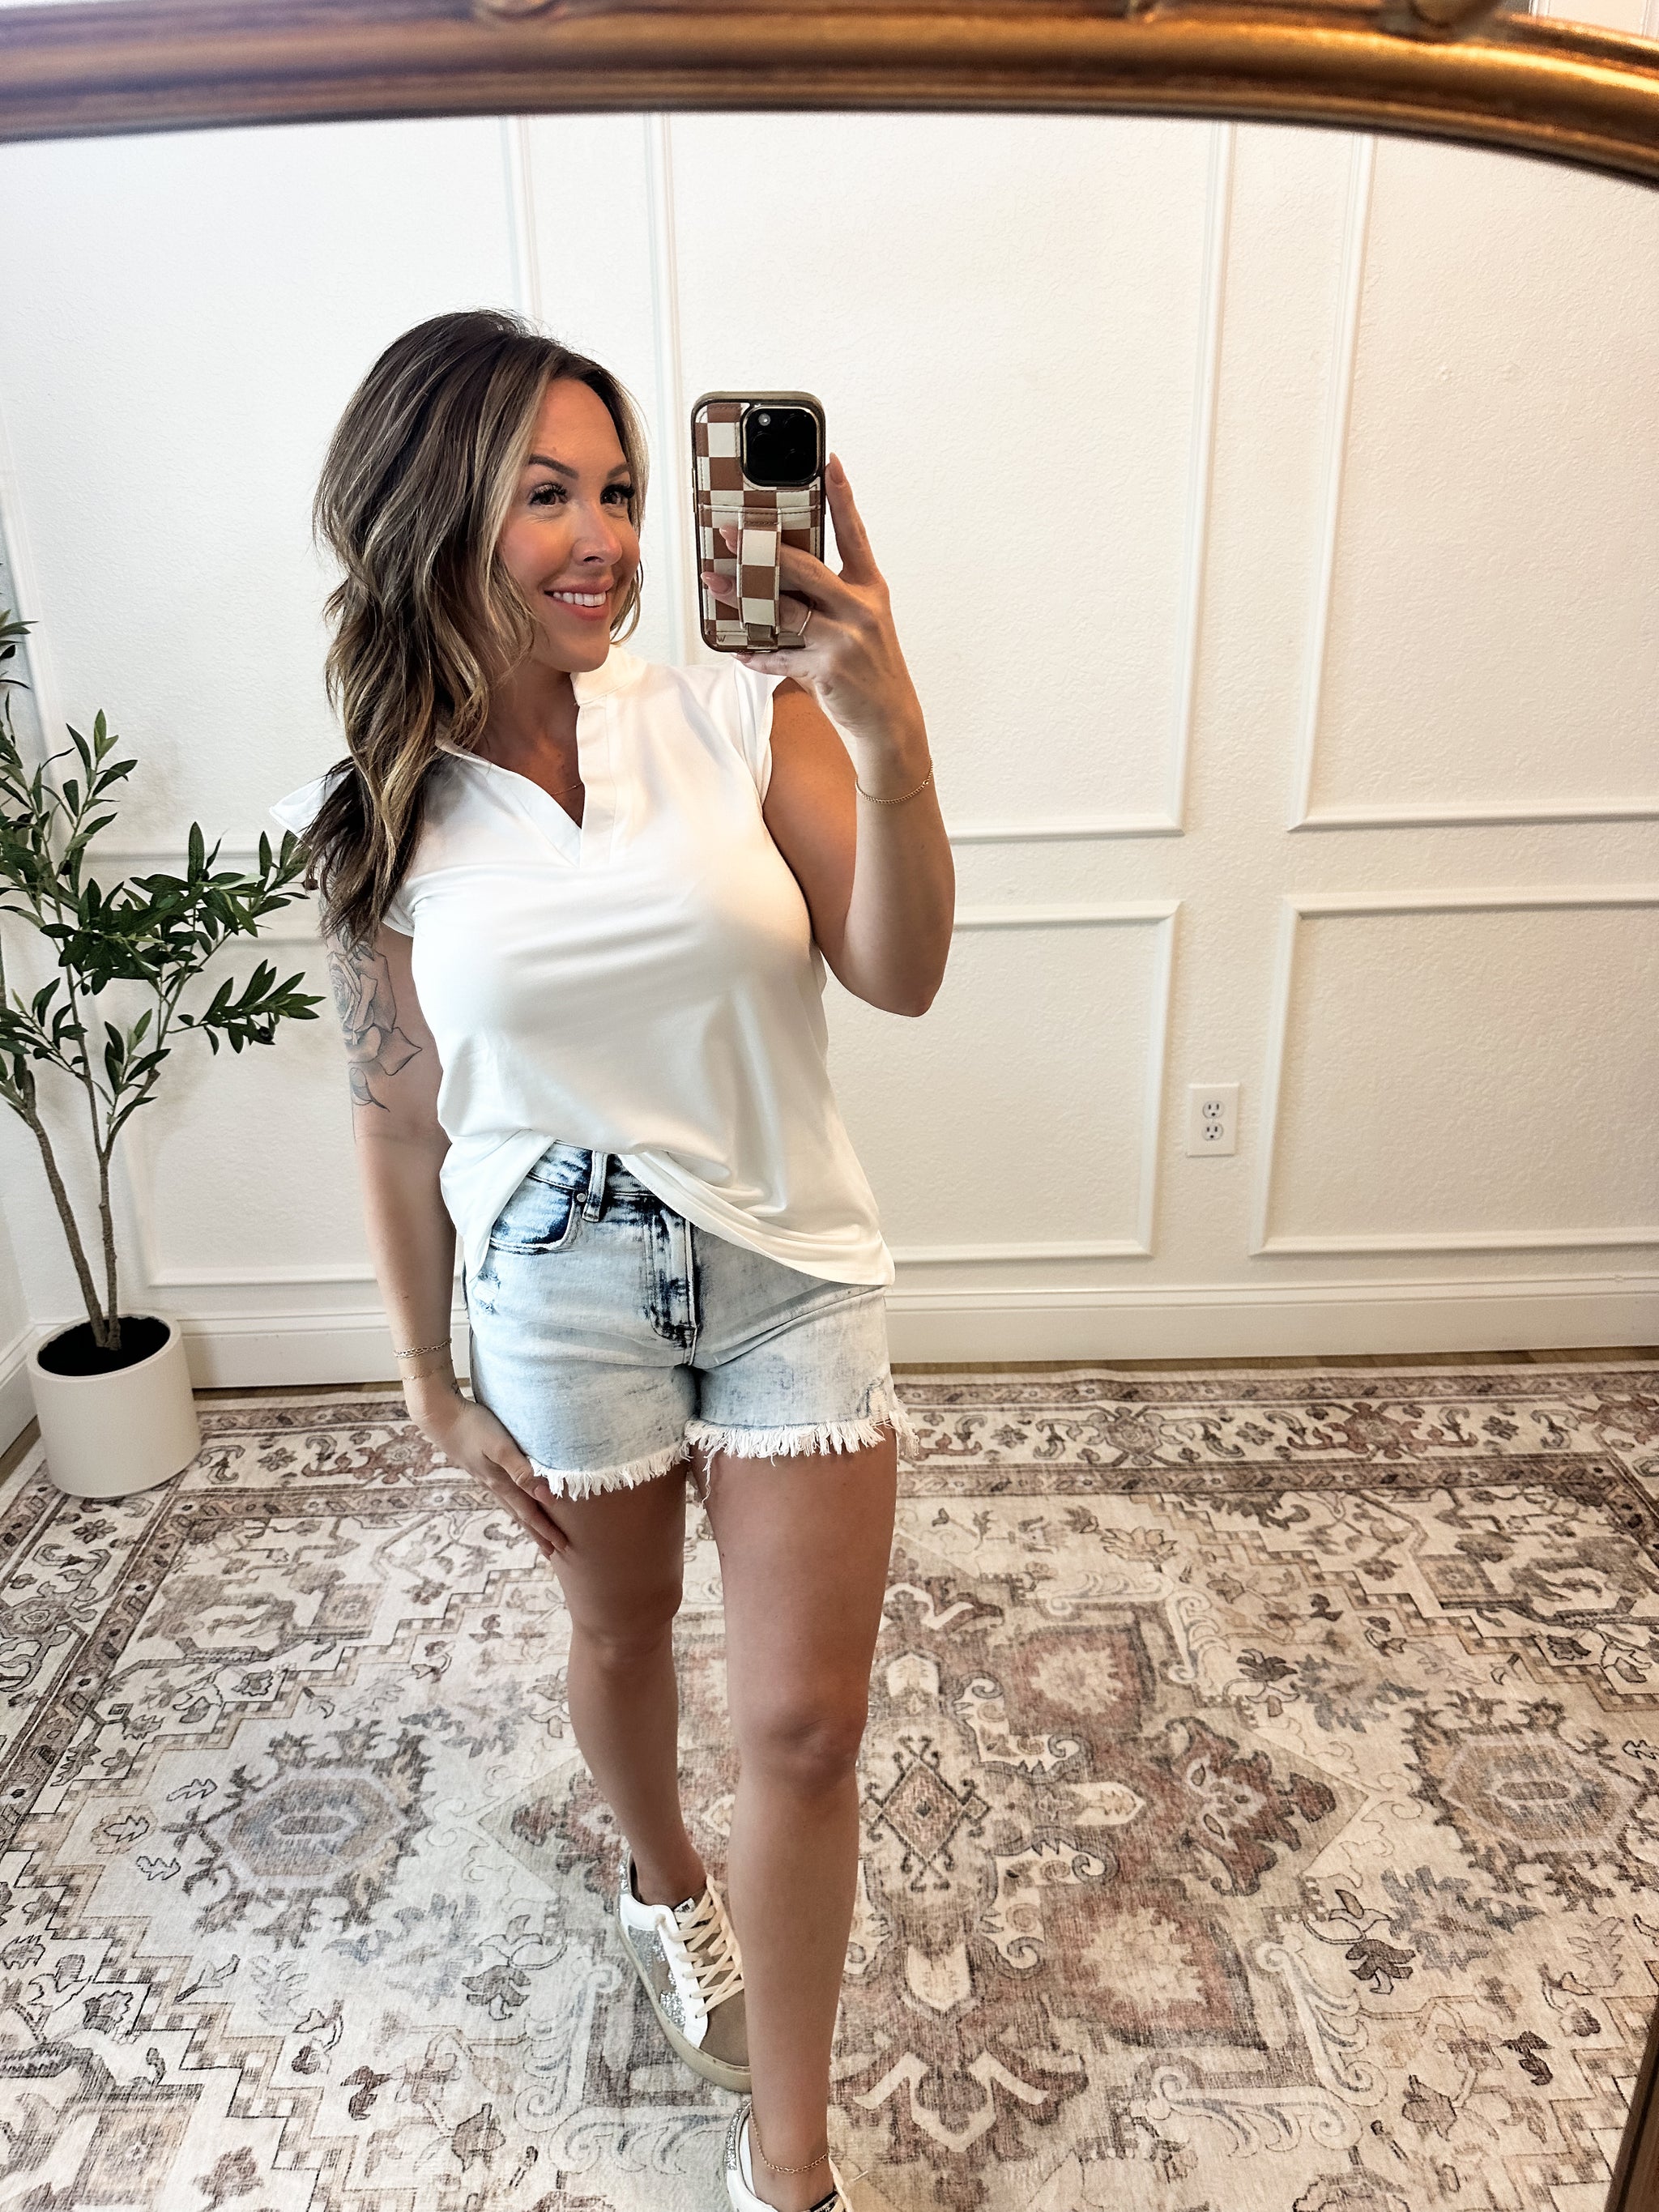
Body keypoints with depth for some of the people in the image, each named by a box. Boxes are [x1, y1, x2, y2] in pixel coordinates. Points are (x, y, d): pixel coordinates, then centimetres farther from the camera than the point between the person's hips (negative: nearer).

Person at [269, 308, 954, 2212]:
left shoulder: (743, 716, -9)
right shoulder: (376, 817, -5)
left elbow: (900, 975, -15)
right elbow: (399, 1123, 0)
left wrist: (890, 739, -31)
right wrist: (433, 1389, 5)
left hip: (791, 1272, 0)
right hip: (560, 1291, 1)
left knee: (805, 1726, 6)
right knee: (621, 1632, 24)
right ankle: (664, 1885, 60)